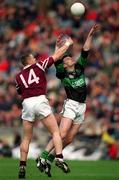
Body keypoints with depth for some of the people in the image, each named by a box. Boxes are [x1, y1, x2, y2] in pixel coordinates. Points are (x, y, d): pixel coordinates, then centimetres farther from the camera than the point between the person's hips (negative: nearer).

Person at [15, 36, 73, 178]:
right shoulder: (39, 66, 10)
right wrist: (67, 44, 27)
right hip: (40, 101, -3)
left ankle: (22, 166, 5)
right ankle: (59, 159, -17)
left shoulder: (18, 76, 17)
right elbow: (56, 56, 15)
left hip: (26, 103, 3)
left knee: (26, 138, 11)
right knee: (55, 132, 0)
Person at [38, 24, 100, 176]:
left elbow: (85, 51, 8)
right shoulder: (63, 73, -2)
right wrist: (58, 48, -34)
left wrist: (90, 35, 0)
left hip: (82, 106, 5)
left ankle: (51, 157, 14)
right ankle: (42, 157, -15)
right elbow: (56, 62, -19)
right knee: (61, 134, -20)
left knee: (69, 139, 2)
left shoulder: (80, 68, 12)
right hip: (70, 105, -5)